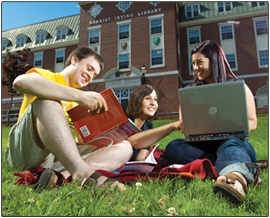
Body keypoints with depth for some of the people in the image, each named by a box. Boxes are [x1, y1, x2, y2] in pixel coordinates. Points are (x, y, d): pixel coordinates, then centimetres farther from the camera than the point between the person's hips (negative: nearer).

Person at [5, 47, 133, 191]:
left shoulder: (78, 101, 26)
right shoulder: (47, 76, 9)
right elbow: (20, 82, -19)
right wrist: (79, 95, -25)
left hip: (62, 155, 5)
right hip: (24, 150, -5)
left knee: (124, 148, -10)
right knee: (47, 101, -30)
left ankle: (60, 175, -32)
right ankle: (82, 173, -43)